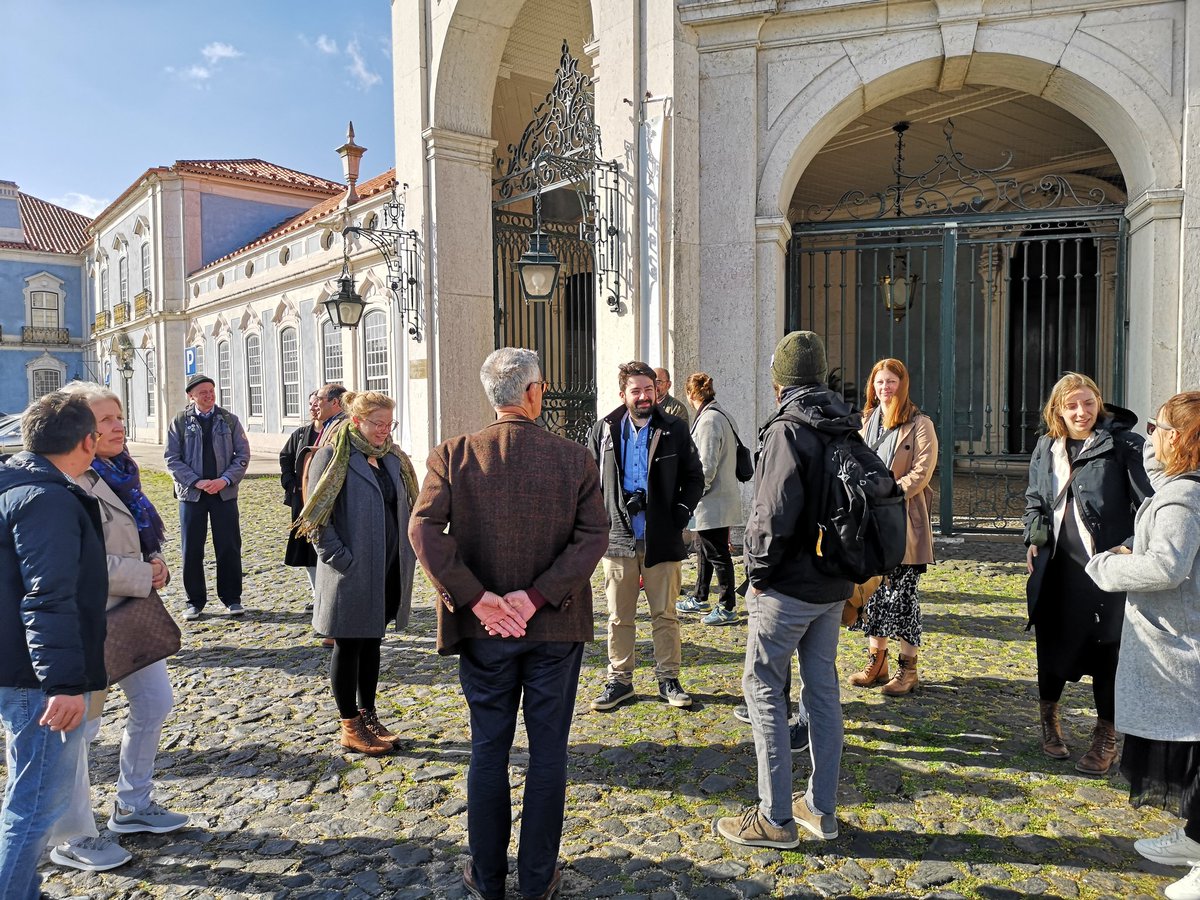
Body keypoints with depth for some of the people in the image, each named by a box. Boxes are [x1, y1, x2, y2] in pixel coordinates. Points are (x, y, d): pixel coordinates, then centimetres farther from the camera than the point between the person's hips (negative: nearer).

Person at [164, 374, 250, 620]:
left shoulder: (229, 420, 5)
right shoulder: (180, 422, 2)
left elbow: (243, 454, 2)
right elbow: (172, 459, -1)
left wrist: (225, 479, -12)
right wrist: (196, 482, -13)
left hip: (224, 492, 1)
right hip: (191, 493, 0)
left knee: (229, 547, 3)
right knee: (191, 549, 5)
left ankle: (231, 598, 15)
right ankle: (195, 600, 17)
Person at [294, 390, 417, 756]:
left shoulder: (392, 457, 10)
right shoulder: (333, 457, -10)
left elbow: (404, 508, 18)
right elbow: (317, 516, -13)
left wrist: (405, 557, 9)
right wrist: (342, 559, -17)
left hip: (387, 571, 7)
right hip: (352, 574, -6)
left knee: (372, 642, 17)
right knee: (348, 646, 5)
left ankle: (368, 715, 30)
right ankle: (350, 728, 17)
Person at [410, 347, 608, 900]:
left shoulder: (454, 455, -7)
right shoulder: (574, 458, -7)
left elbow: (424, 529, -16)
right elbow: (593, 536, -13)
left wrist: (477, 598, -15)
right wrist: (537, 596, -15)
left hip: (485, 630, 1)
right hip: (555, 628, 0)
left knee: (488, 752, 15)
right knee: (548, 753, 13)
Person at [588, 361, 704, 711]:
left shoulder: (674, 429, 1)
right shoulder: (603, 431, 4)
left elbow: (694, 476, 8)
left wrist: (680, 514, -3)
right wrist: (599, 521, 0)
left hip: (662, 538, -1)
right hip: (618, 537, 1)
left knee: (665, 615, 8)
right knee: (619, 617, 8)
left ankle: (668, 679, 21)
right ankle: (619, 680, 21)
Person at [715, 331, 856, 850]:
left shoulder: (788, 429, -17)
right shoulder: (848, 429, 8)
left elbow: (774, 514, -23)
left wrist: (757, 572, -10)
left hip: (787, 587, -8)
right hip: (833, 586, 8)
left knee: (763, 689, 3)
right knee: (822, 690, 14)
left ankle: (776, 818, 10)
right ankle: (822, 810, 26)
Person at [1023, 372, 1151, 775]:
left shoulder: (1124, 445, -7)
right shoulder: (1046, 447, 9)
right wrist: (1032, 539, 8)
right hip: (1056, 564, 4)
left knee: (1105, 647, 4)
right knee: (1052, 640, 13)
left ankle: (1106, 738, 20)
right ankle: (1048, 715, 33)